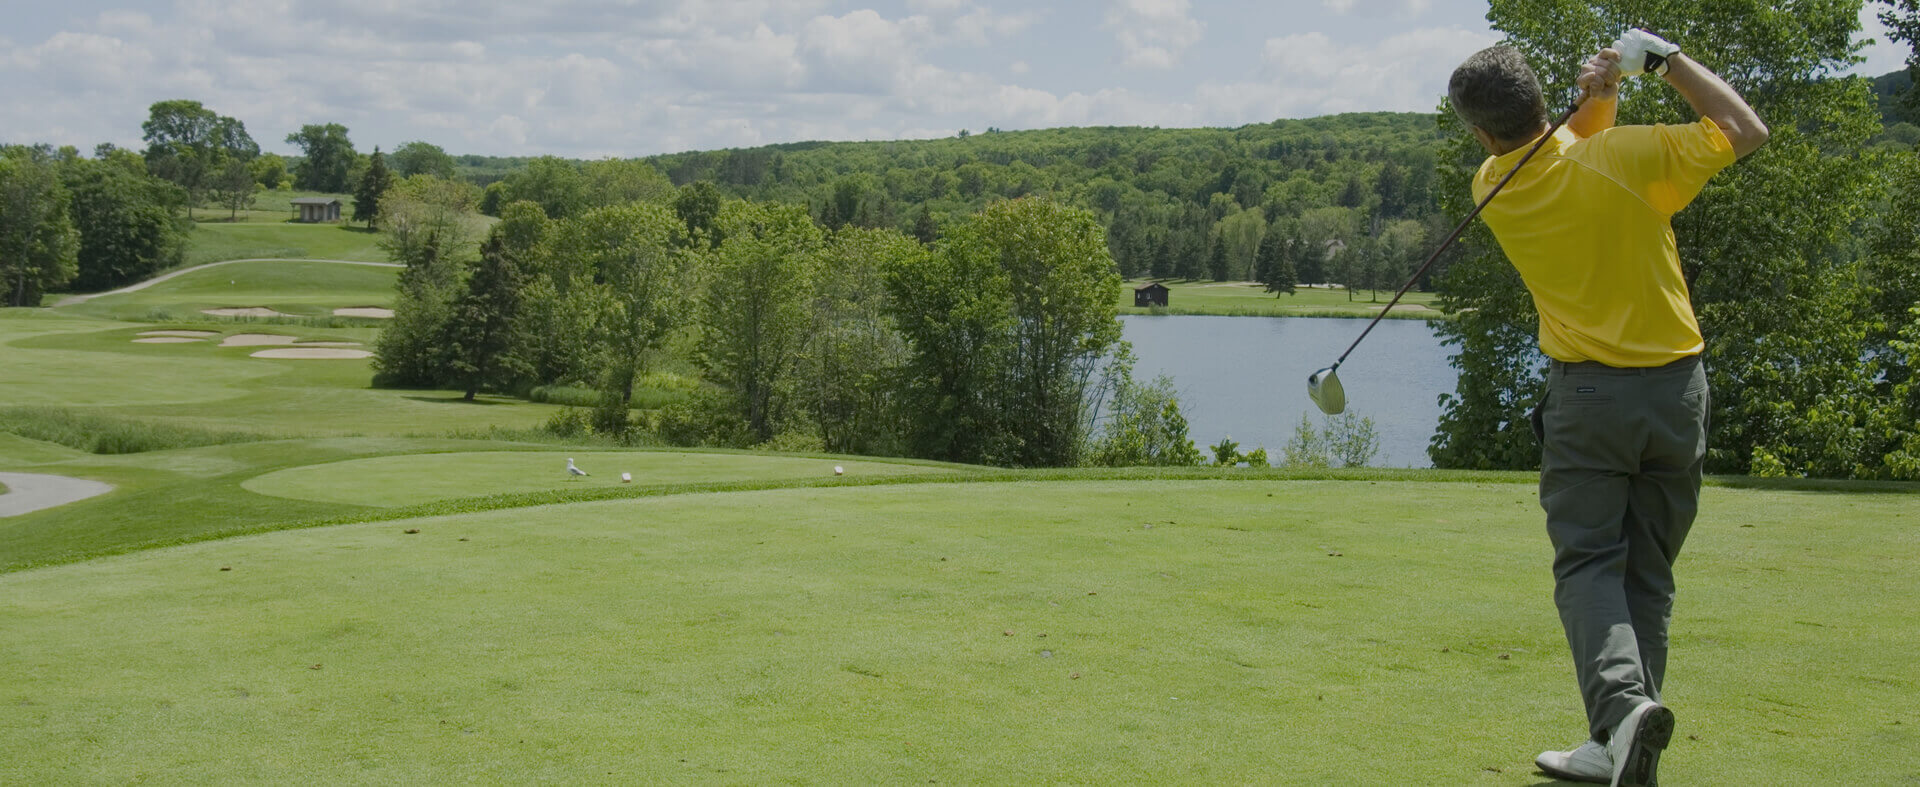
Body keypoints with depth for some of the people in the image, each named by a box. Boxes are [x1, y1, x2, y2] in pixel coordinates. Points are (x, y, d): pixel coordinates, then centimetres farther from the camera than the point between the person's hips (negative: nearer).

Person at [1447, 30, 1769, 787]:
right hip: (1676, 387, 1)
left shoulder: (1496, 189, -3)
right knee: (1648, 574, 9)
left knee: (1588, 562, 1)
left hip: (1587, 395, -1)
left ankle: (1622, 701, -25)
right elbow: (1746, 130, -1)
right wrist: (1666, 58, 2)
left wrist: (1598, 92, -6)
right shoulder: (1623, 157, -11)